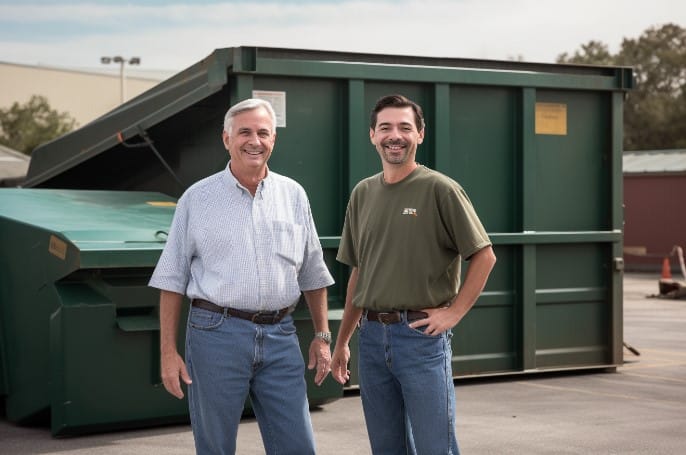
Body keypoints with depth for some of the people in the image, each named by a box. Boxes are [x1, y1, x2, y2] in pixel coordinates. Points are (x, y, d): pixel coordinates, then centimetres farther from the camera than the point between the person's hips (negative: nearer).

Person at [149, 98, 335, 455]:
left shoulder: (293, 195, 9)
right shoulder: (197, 198, 2)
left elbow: (312, 274, 16)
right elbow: (172, 281, 2)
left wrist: (322, 335, 12)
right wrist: (168, 351, -3)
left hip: (280, 336, 2)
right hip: (217, 333, -2)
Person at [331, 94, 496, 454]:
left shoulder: (440, 189, -6)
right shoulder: (362, 194, 11)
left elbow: (484, 256, -6)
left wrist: (453, 312, -11)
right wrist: (342, 341, 16)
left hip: (421, 334, -5)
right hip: (371, 336, 5)